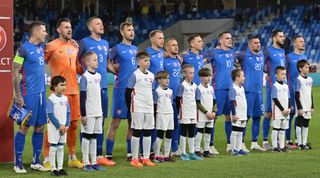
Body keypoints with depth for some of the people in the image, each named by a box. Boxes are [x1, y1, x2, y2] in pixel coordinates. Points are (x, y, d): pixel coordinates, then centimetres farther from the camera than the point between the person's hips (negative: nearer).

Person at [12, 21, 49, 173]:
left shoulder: (41, 47, 11)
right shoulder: (24, 49, -11)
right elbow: (15, 74, -11)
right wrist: (18, 96, -14)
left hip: (41, 92, 7)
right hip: (29, 94, -7)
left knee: (40, 127, 9)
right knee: (24, 127, -2)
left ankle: (36, 161, 18)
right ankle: (18, 163, 6)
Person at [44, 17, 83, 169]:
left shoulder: (75, 46, 14)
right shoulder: (52, 46, -7)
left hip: (74, 90, 7)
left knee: (73, 124, 10)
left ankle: (72, 158, 20)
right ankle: (46, 159, 3)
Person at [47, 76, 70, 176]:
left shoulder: (65, 98, 6)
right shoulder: (51, 99, -12)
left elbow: (68, 113, 8)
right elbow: (50, 115, -15)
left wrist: (67, 125, -3)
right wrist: (59, 126, -16)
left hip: (63, 127, 6)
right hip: (54, 127, -6)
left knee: (61, 148, 10)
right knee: (53, 147, 1)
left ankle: (60, 168, 15)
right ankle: (53, 169, 5)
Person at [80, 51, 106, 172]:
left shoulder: (98, 76, 10)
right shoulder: (85, 77, -10)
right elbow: (82, 97, -12)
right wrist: (83, 114, -14)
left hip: (98, 112, 7)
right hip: (88, 113, -7)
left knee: (94, 137, 11)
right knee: (87, 136, 0)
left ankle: (94, 162, 16)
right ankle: (86, 163, 4)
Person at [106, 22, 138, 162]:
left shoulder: (135, 49, 16)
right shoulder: (117, 48, -4)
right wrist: (115, 70, -11)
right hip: (121, 89, -7)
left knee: (133, 123, 9)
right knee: (116, 122, -7)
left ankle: (130, 153, 17)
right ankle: (108, 154, -4)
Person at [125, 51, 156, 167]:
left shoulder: (151, 75, 10)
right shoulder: (135, 75, -8)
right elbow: (128, 92, -8)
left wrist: (152, 104, 15)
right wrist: (130, 108, -9)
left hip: (149, 108, 6)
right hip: (138, 108, -6)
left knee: (148, 132, 8)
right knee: (137, 132, -2)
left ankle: (146, 158, 15)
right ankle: (134, 159, 3)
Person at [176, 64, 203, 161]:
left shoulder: (194, 86, 11)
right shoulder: (182, 85, -8)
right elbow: (178, 99, -9)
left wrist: (197, 112, 13)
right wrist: (180, 112, -12)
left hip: (193, 113, 6)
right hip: (185, 114, -6)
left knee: (192, 133, 11)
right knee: (184, 133, 0)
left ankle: (192, 153, 17)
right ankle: (183, 153, 4)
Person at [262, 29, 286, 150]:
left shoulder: (283, 51, 14)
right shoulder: (268, 51, -8)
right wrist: (267, 76, -11)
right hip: (272, 86, -7)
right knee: (269, 113, -4)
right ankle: (265, 142, 1)